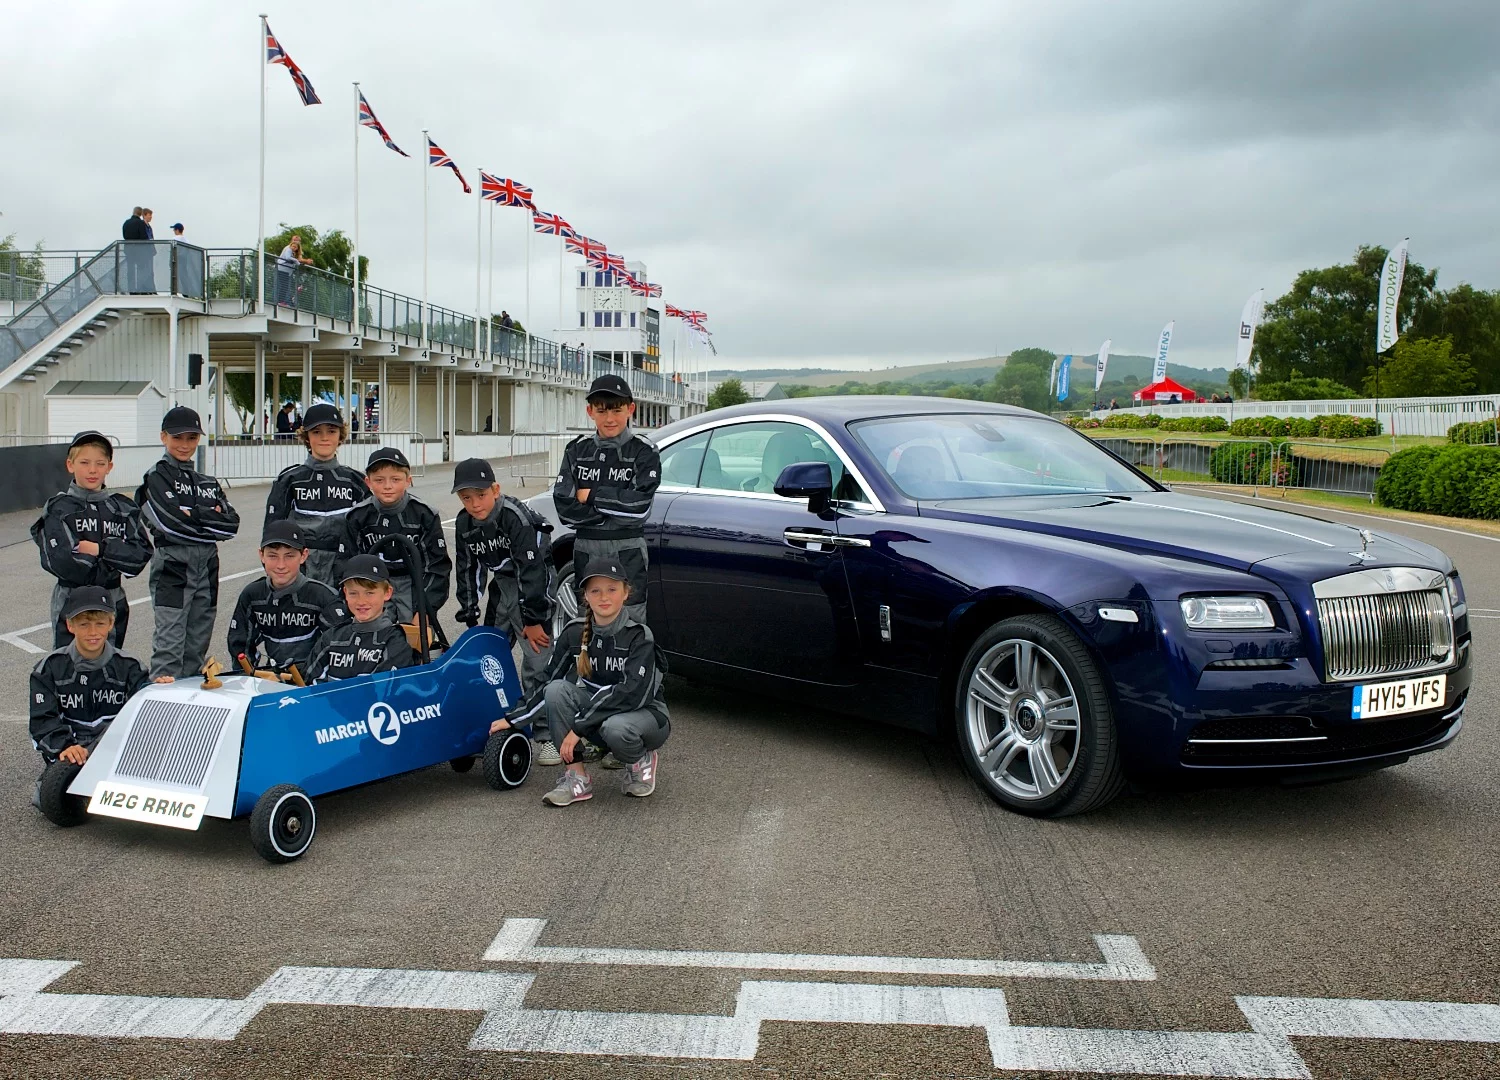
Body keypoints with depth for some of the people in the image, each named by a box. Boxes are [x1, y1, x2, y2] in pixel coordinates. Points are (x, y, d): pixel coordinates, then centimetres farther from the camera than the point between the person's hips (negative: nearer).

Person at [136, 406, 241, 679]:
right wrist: (212, 518, -7)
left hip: (207, 567, 6)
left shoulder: (208, 483, 17)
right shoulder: (156, 478, -1)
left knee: (197, 649, 11)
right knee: (169, 647, -8)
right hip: (172, 567, -6)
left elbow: (232, 523, 3)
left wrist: (195, 516, -9)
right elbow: (171, 521, -17)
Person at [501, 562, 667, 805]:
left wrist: (580, 727, -29)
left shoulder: (639, 635, -18)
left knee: (616, 728, -39)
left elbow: (633, 693, -27)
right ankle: (576, 778, -16)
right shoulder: (575, 632, -3)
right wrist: (512, 719, 0)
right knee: (557, 690, -22)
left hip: (644, 714, -5)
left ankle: (641, 760, -2)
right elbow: (549, 682, 6)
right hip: (596, 710, 5)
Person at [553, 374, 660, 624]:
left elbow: (639, 504, -16)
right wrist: (613, 513, -12)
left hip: (627, 551, -3)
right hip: (586, 549, 4)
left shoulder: (643, 450, -4)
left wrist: (591, 496, -10)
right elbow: (564, 505, -4)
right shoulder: (578, 449, 6)